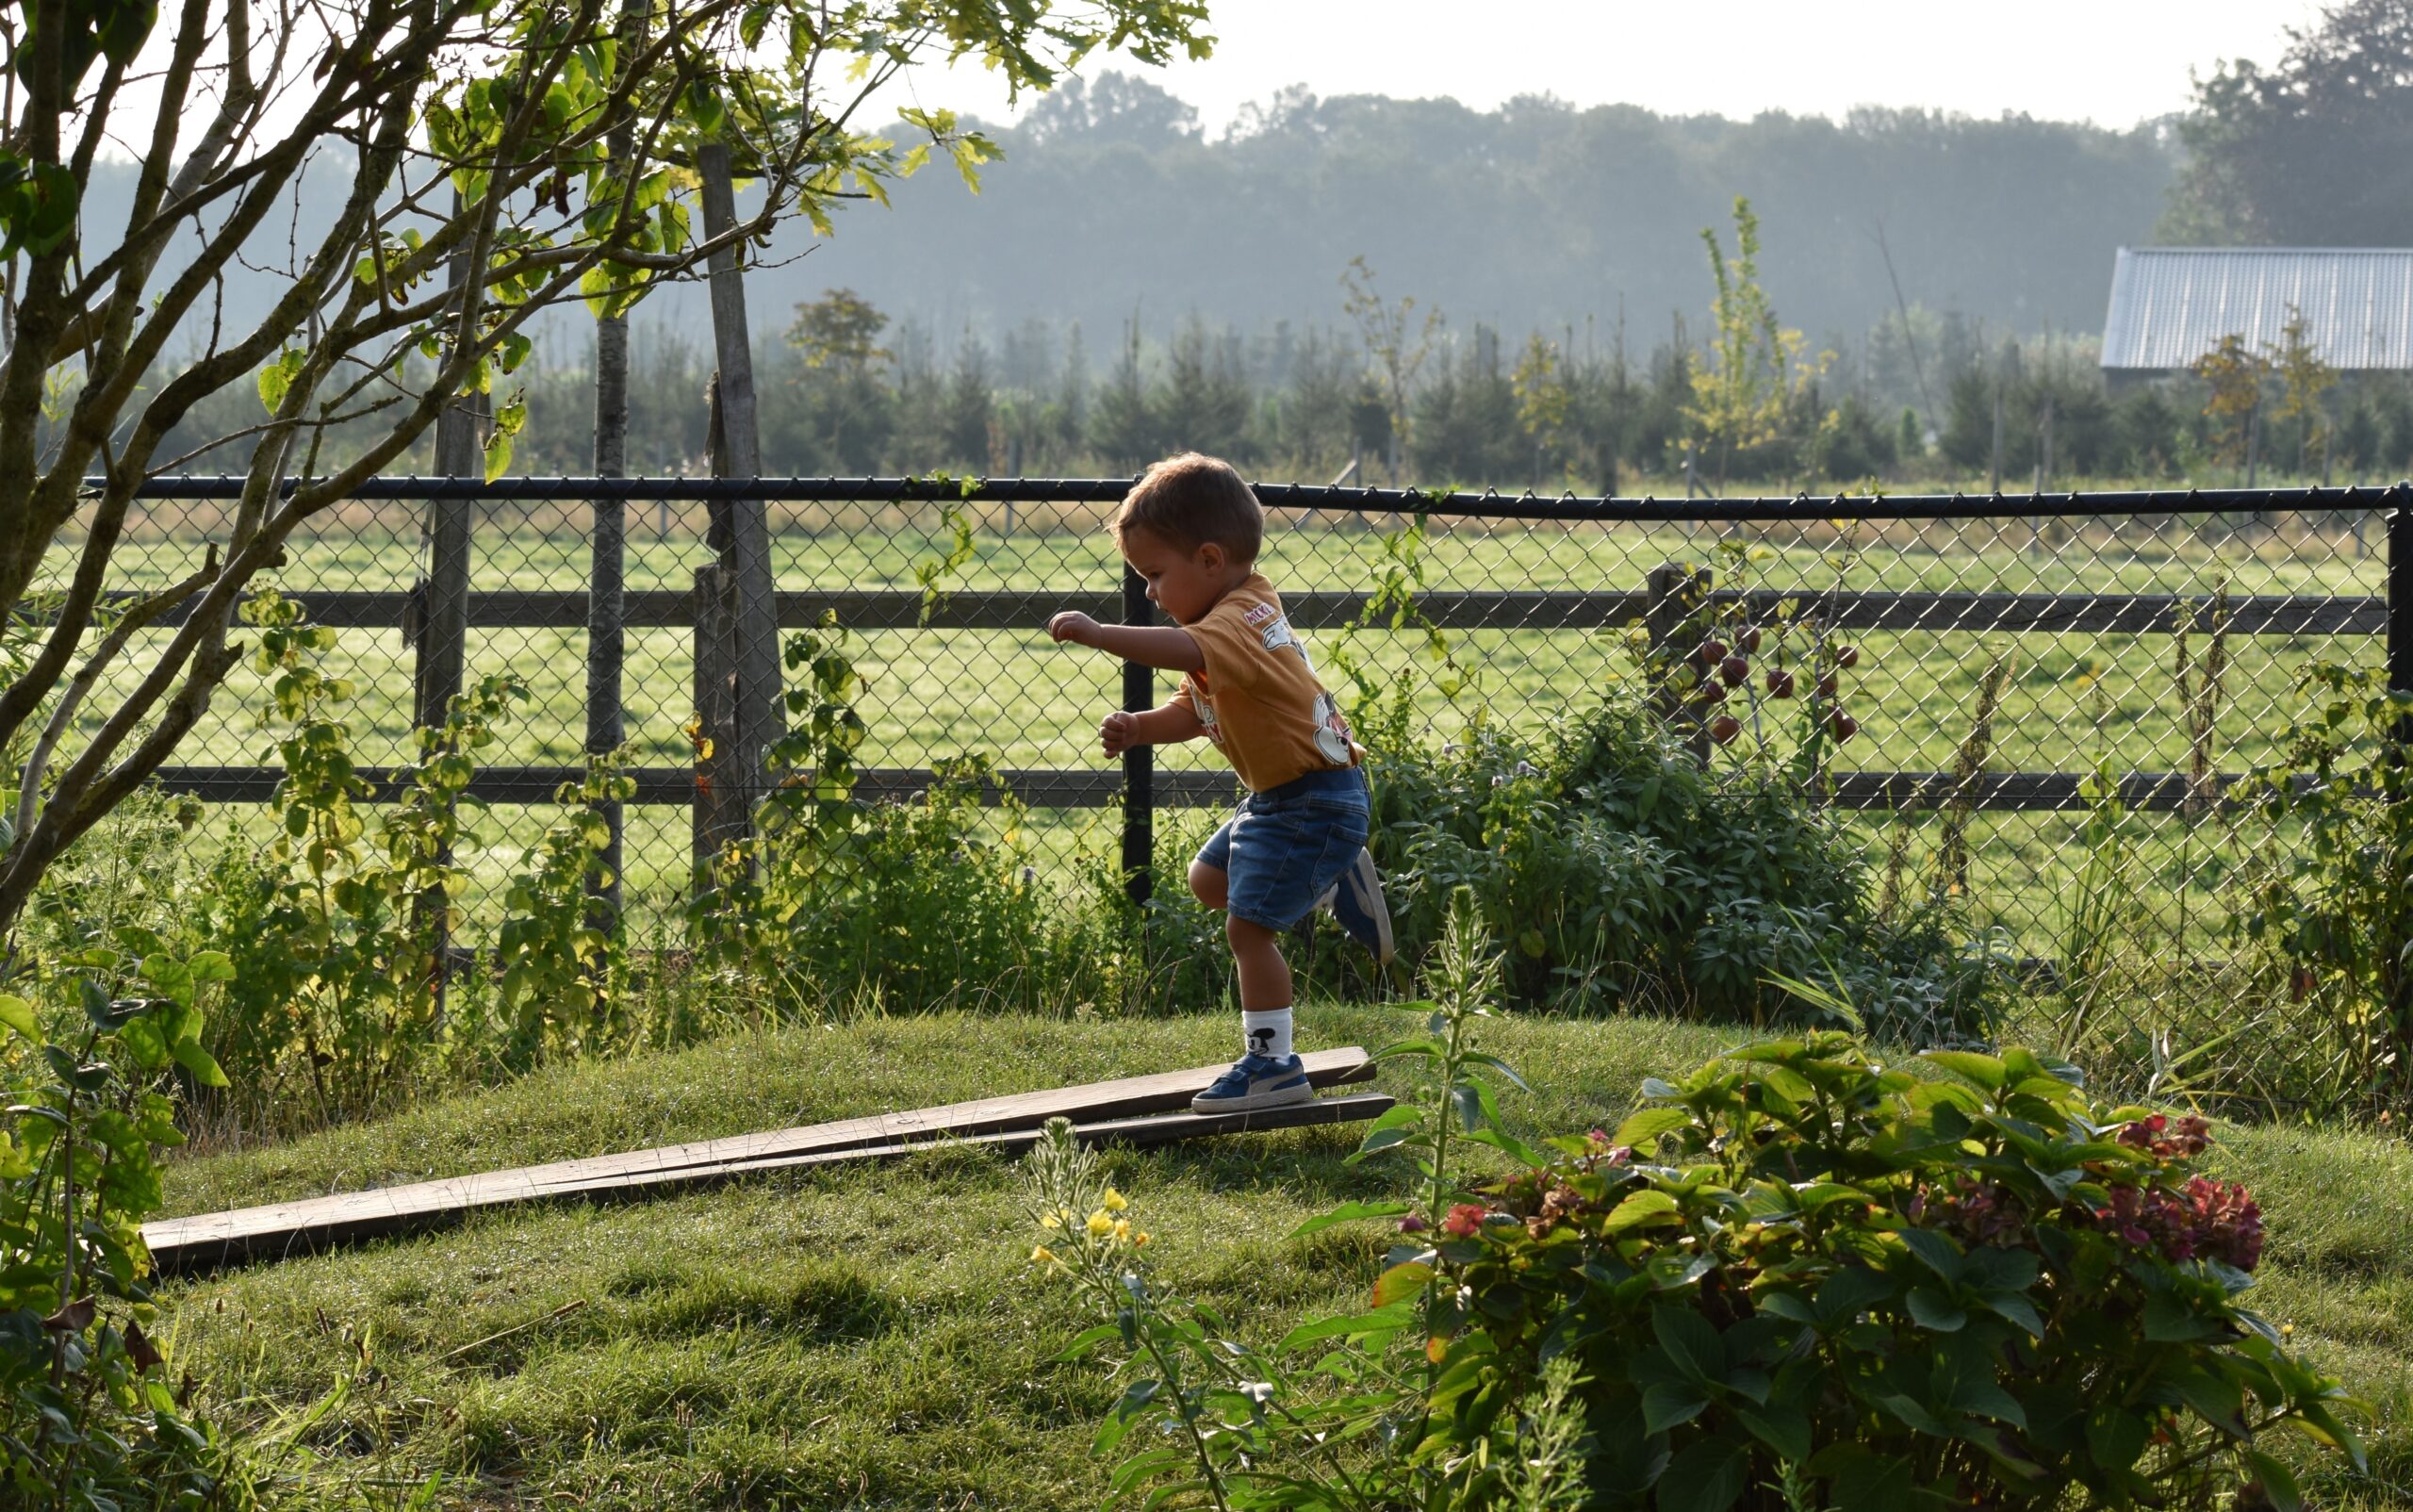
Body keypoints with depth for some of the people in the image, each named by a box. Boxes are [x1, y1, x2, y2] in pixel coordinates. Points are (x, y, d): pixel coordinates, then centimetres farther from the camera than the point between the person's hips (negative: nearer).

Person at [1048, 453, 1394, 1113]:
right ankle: (1335, 884, 30)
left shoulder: (1240, 618, -23)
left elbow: (1186, 651, -46)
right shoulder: (1239, 614, 11)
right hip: (1276, 795, 11)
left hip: (1312, 802, -11)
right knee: (1209, 879, 23)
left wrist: (1097, 633, -49)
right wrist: (1139, 728, -6)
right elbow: (1194, 709, 13)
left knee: (1248, 925, -10)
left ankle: (1272, 1064, 0)